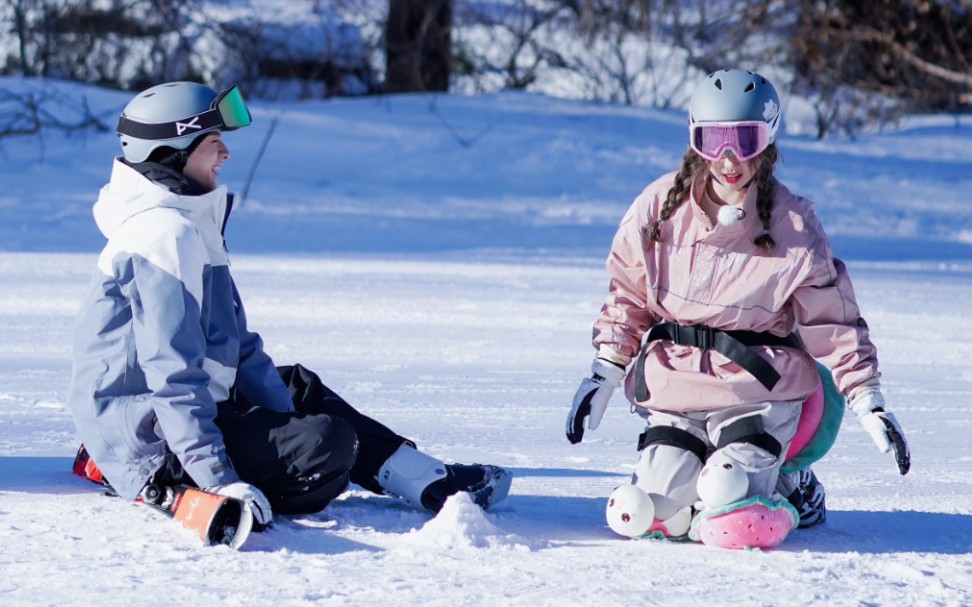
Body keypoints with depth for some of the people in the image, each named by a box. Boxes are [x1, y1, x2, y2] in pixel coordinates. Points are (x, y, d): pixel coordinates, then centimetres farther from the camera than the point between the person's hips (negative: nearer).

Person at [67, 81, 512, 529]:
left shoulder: (190, 224, 16)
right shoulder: (165, 236, -18)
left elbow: (235, 344, 18)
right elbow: (171, 366, -26)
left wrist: (285, 416, 10)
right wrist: (216, 476, -30)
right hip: (152, 437, -11)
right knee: (326, 446, -21)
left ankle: (428, 479, 22)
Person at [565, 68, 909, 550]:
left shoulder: (793, 226, -6)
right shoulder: (660, 208, 0)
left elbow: (833, 319, -1)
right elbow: (627, 295, 11)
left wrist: (868, 403, -6)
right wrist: (604, 375, 6)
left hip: (759, 387, -2)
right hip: (674, 389, 2)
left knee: (733, 519, -22)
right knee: (640, 517, -15)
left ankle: (788, 488, 12)